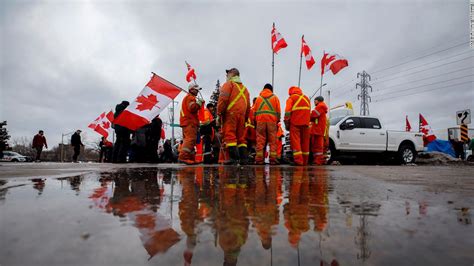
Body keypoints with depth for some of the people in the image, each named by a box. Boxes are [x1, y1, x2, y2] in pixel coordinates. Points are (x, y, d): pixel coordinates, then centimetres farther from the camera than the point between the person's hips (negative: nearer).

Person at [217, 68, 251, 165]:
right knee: (241, 137, 9)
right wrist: (246, 118, 22)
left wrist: (219, 114, -10)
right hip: (241, 114, 7)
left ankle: (234, 158, -17)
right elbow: (248, 105, 21)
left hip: (230, 113, -6)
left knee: (230, 135, -9)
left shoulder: (228, 84, 5)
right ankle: (243, 158, 6)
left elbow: (223, 99, -10)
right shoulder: (244, 88, 25)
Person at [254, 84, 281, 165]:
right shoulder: (275, 97, 13)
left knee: (260, 140, 1)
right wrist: (277, 121, 13)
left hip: (260, 120, 1)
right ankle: (273, 159, -2)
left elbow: (255, 111, 14)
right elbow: (278, 111, 8)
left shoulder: (259, 98, 16)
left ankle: (259, 159, -3)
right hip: (272, 120, -1)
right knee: (272, 140, 2)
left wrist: (255, 121, 17)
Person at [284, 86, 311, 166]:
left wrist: (286, 123, -1)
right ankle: (305, 161, 14)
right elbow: (309, 111, 17)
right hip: (305, 123, 5)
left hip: (295, 123, -5)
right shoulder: (306, 98, 20)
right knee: (305, 142, 9)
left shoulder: (291, 98, 3)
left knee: (295, 141, -5)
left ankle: (298, 160, -14)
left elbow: (287, 112, -5)